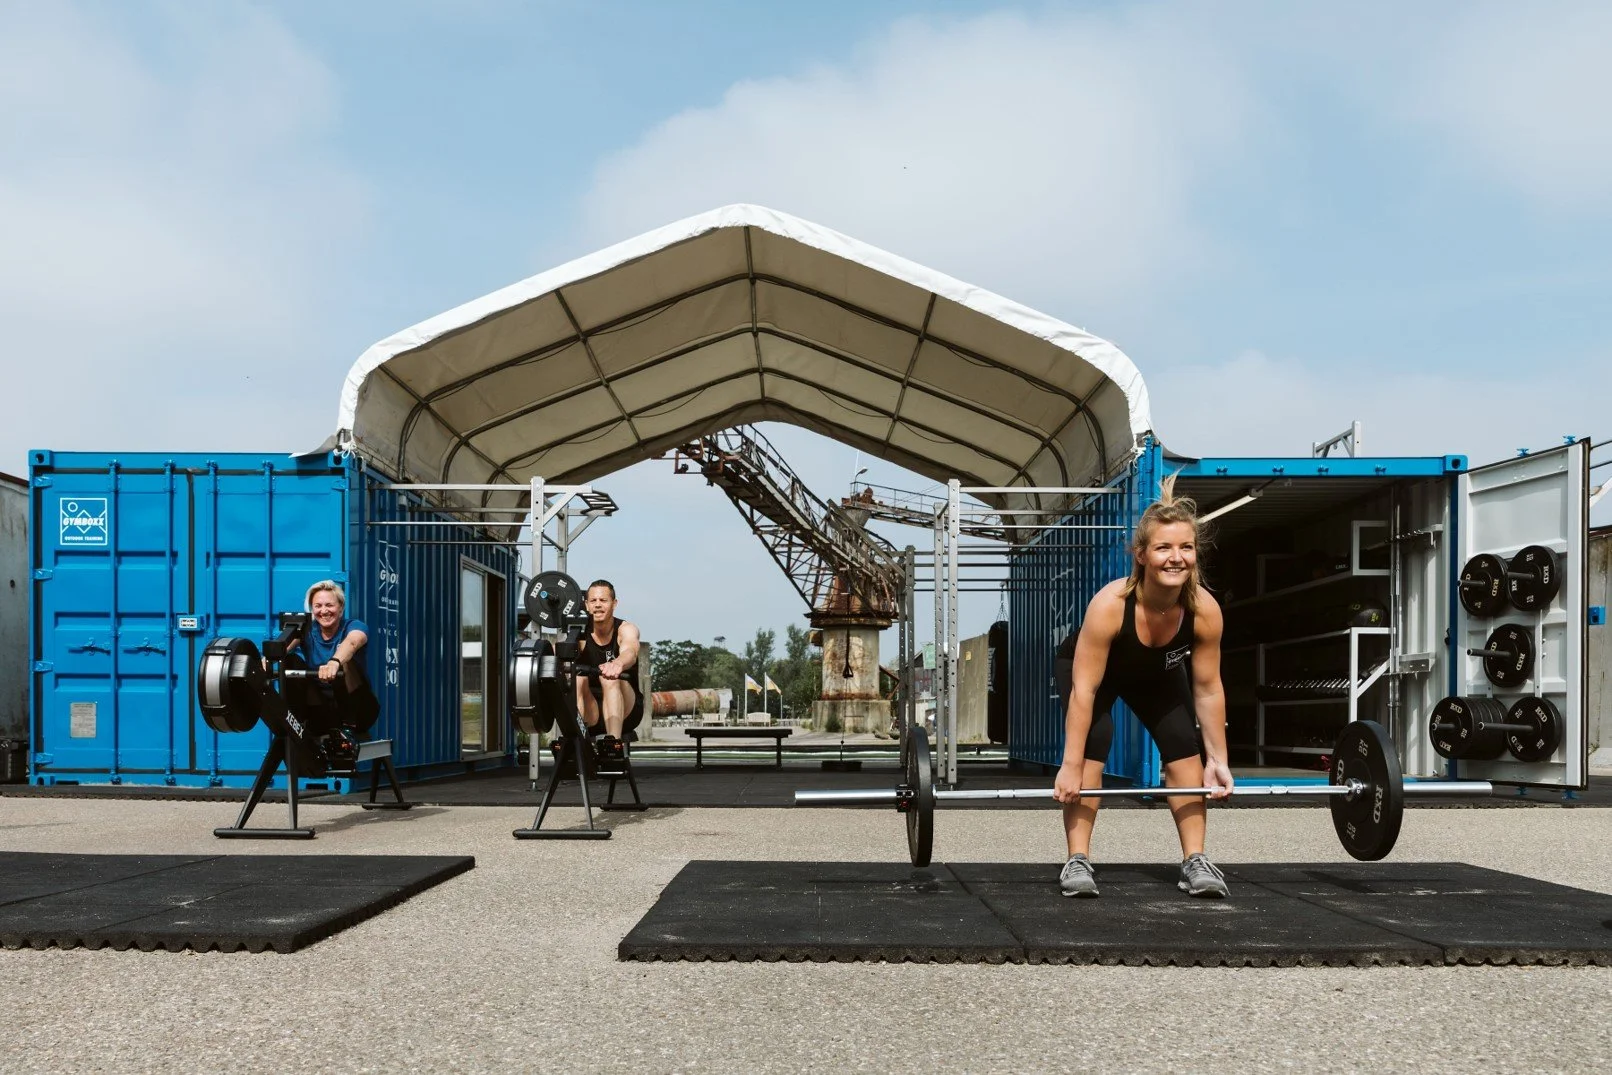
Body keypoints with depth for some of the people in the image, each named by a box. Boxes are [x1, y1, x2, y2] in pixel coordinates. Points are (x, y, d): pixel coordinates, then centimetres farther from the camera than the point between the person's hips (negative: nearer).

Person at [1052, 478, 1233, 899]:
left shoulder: (1205, 610, -33)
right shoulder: (1109, 604, -43)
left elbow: (1208, 689, -18)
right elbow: (1085, 690, -37)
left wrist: (1218, 760, -13)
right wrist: (1070, 767, -36)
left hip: (1159, 675, 3)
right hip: (1096, 672, -3)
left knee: (1186, 750, -7)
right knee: (1091, 749, -20)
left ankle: (1195, 861, 0)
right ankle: (1078, 862, -15)